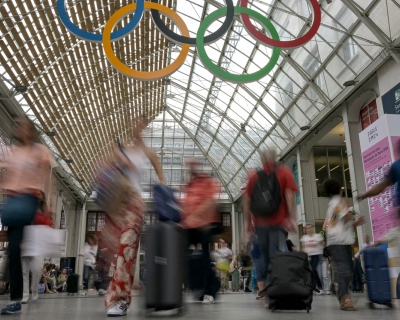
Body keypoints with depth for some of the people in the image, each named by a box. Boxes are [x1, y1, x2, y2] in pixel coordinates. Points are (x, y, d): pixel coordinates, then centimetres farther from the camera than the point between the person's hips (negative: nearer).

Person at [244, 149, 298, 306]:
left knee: (264, 256, 15)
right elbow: (289, 196, -6)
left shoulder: (254, 176, 10)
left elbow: (246, 200, 8)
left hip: (260, 222, 3)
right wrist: (292, 217, -6)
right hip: (278, 221, -3)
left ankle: (262, 289, 15)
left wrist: (248, 221, 13)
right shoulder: (284, 172, 5)